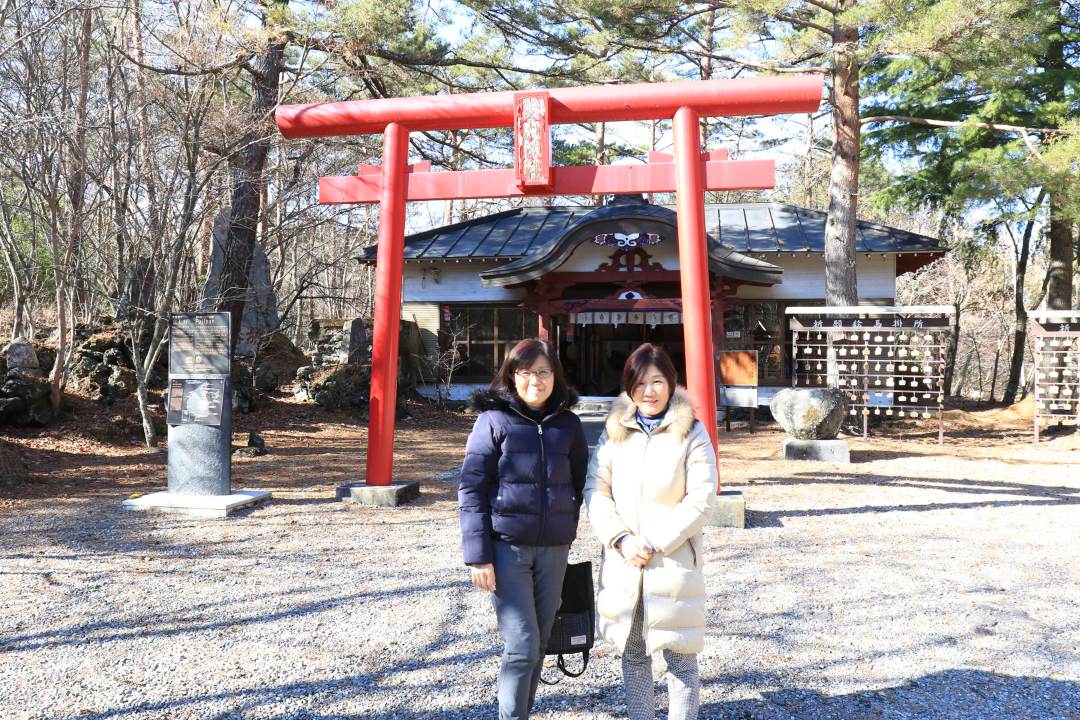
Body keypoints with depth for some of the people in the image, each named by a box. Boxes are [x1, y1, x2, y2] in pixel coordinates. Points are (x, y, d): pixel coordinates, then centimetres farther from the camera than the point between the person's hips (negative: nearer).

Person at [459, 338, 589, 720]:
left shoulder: (568, 424, 6)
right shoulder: (494, 420, -5)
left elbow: (583, 485, 14)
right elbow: (471, 489, -7)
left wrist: (568, 527, 5)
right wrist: (478, 555, -11)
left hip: (554, 549, 4)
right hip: (507, 547, -4)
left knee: (539, 643, 11)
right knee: (521, 646, -7)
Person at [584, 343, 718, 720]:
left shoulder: (692, 433, -4)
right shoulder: (615, 432, 4)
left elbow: (701, 500, -9)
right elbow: (595, 490, 3)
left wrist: (654, 543, -14)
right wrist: (621, 539, -11)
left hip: (674, 562, -3)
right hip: (623, 564, 3)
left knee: (680, 658, 5)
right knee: (633, 655, 15)